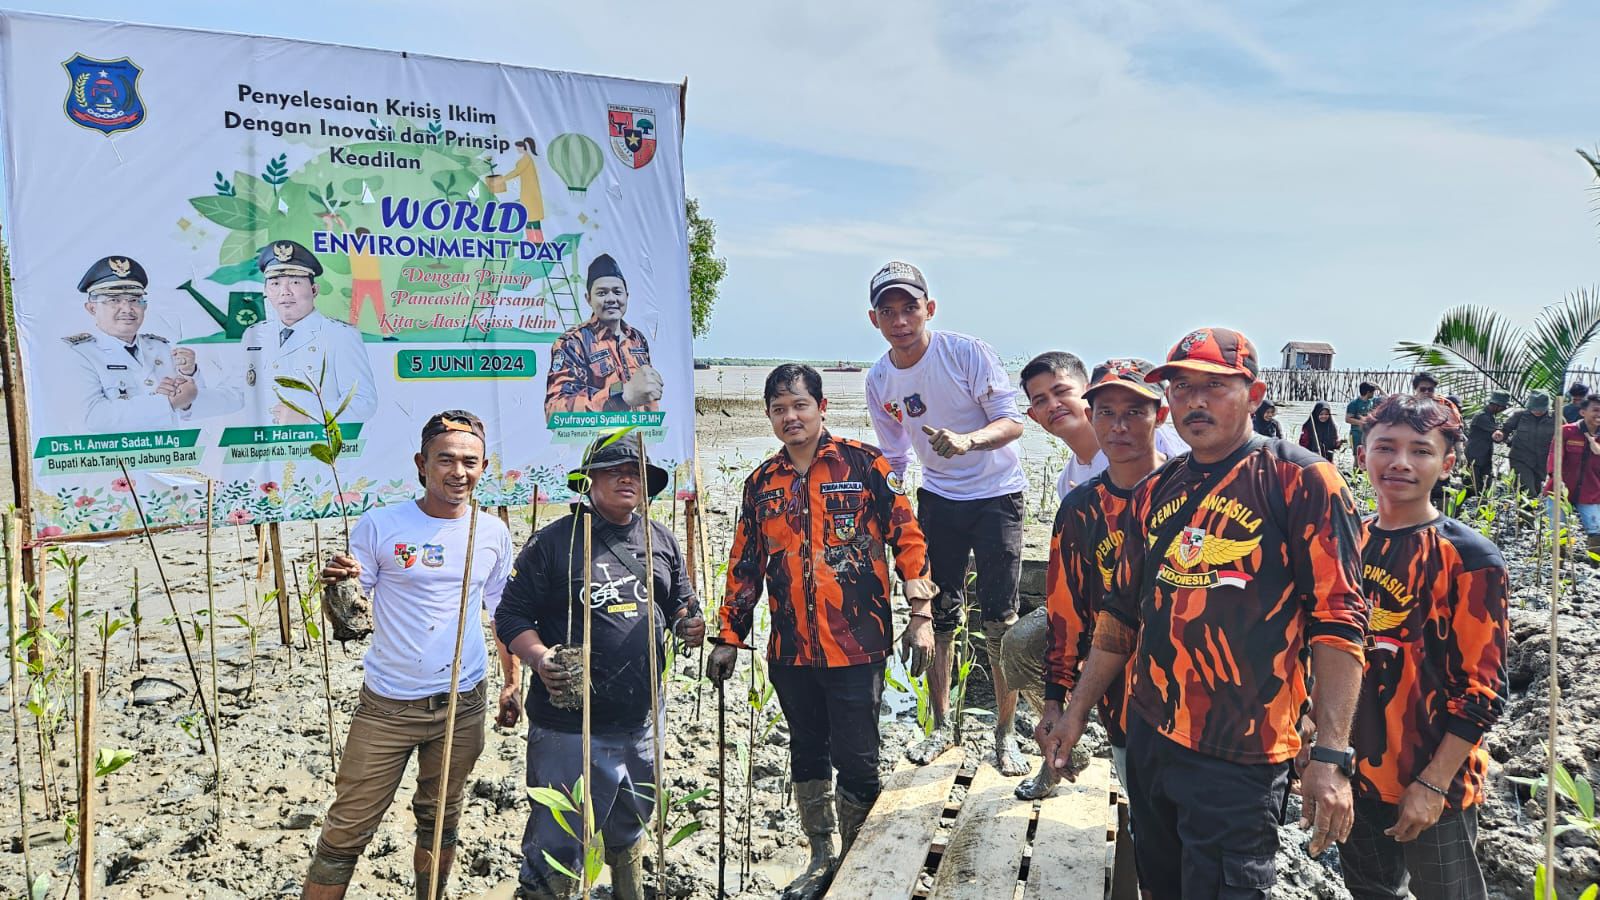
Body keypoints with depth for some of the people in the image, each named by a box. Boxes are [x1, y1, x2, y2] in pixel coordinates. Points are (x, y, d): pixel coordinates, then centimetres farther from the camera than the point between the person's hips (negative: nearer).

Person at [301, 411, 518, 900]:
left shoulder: (492, 533, 0)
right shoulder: (379, 525, -8)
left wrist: (512, 684, 10)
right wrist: (338, 584, -26)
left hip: (463, 706, 2)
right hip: (387, 705, -2)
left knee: (440, 821, 17)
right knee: (347, 831, 2)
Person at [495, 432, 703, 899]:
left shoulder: (661, 541, 9)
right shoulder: (554, 541, -7)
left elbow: (680, 603, 19)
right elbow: (511, 615, -4)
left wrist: (688, 624, -4)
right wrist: (539, 658, -21)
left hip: (642, 723, 6)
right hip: (569, 726, -5)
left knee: (629, 827, 25)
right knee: (557, 844, -1)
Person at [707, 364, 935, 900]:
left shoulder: (864, 465, -4)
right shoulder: (762, 483, 8)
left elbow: (907, 537, -4)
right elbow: (744, 567, 13)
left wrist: (920, 614, -10)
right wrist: (728, 638, 12)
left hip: (856, 647, -4)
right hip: (791, 652, 4)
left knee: (856, 760, 2)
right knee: (808, 755, 16)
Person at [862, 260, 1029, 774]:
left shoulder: (967, 353, -18)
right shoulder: (879, 381, -4)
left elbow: (1012, 422, -18)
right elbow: (893, 457, 7)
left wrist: (967, 440, -37)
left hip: (997, 495, -4)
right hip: (938, 497, 4)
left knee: (1001, 621, -3)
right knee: (939, 615, 7)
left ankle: (1005, 735, 12)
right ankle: (940, 728, 23)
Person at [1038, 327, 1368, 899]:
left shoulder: (1302, 480, -8)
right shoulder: (1153, 493, 9)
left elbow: (1338, 621, -13)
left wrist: (1331, 755, -19)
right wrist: (1076, 712, 14)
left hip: (1240, 755, -6)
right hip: (1148, 738, 6)